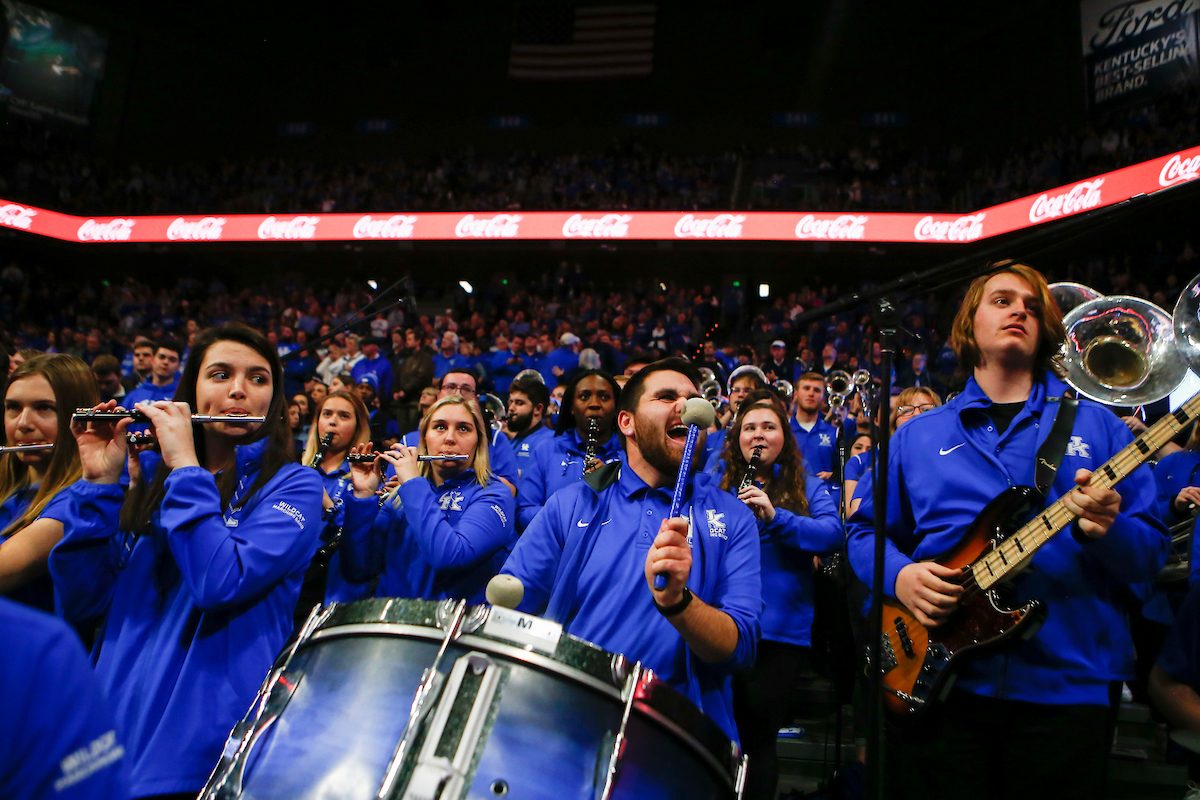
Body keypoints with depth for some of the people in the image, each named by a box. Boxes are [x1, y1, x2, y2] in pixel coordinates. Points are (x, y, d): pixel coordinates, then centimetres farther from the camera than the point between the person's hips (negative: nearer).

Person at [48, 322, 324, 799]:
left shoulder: (293, 485, -5)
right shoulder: (148, 474, 8)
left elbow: (221, 582, -22)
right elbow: (79, 604, 2)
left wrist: (185, 465, -15)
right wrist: (99, 482, -7)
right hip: (111, 721, 5)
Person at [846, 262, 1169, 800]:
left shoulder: (1095, 424, 7)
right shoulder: (917, 435, 9)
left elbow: (1152, 553, 4)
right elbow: (865, 530, 11)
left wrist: (1106, 530, -18)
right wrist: (899, 575, -9)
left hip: (1068, 685, 0)